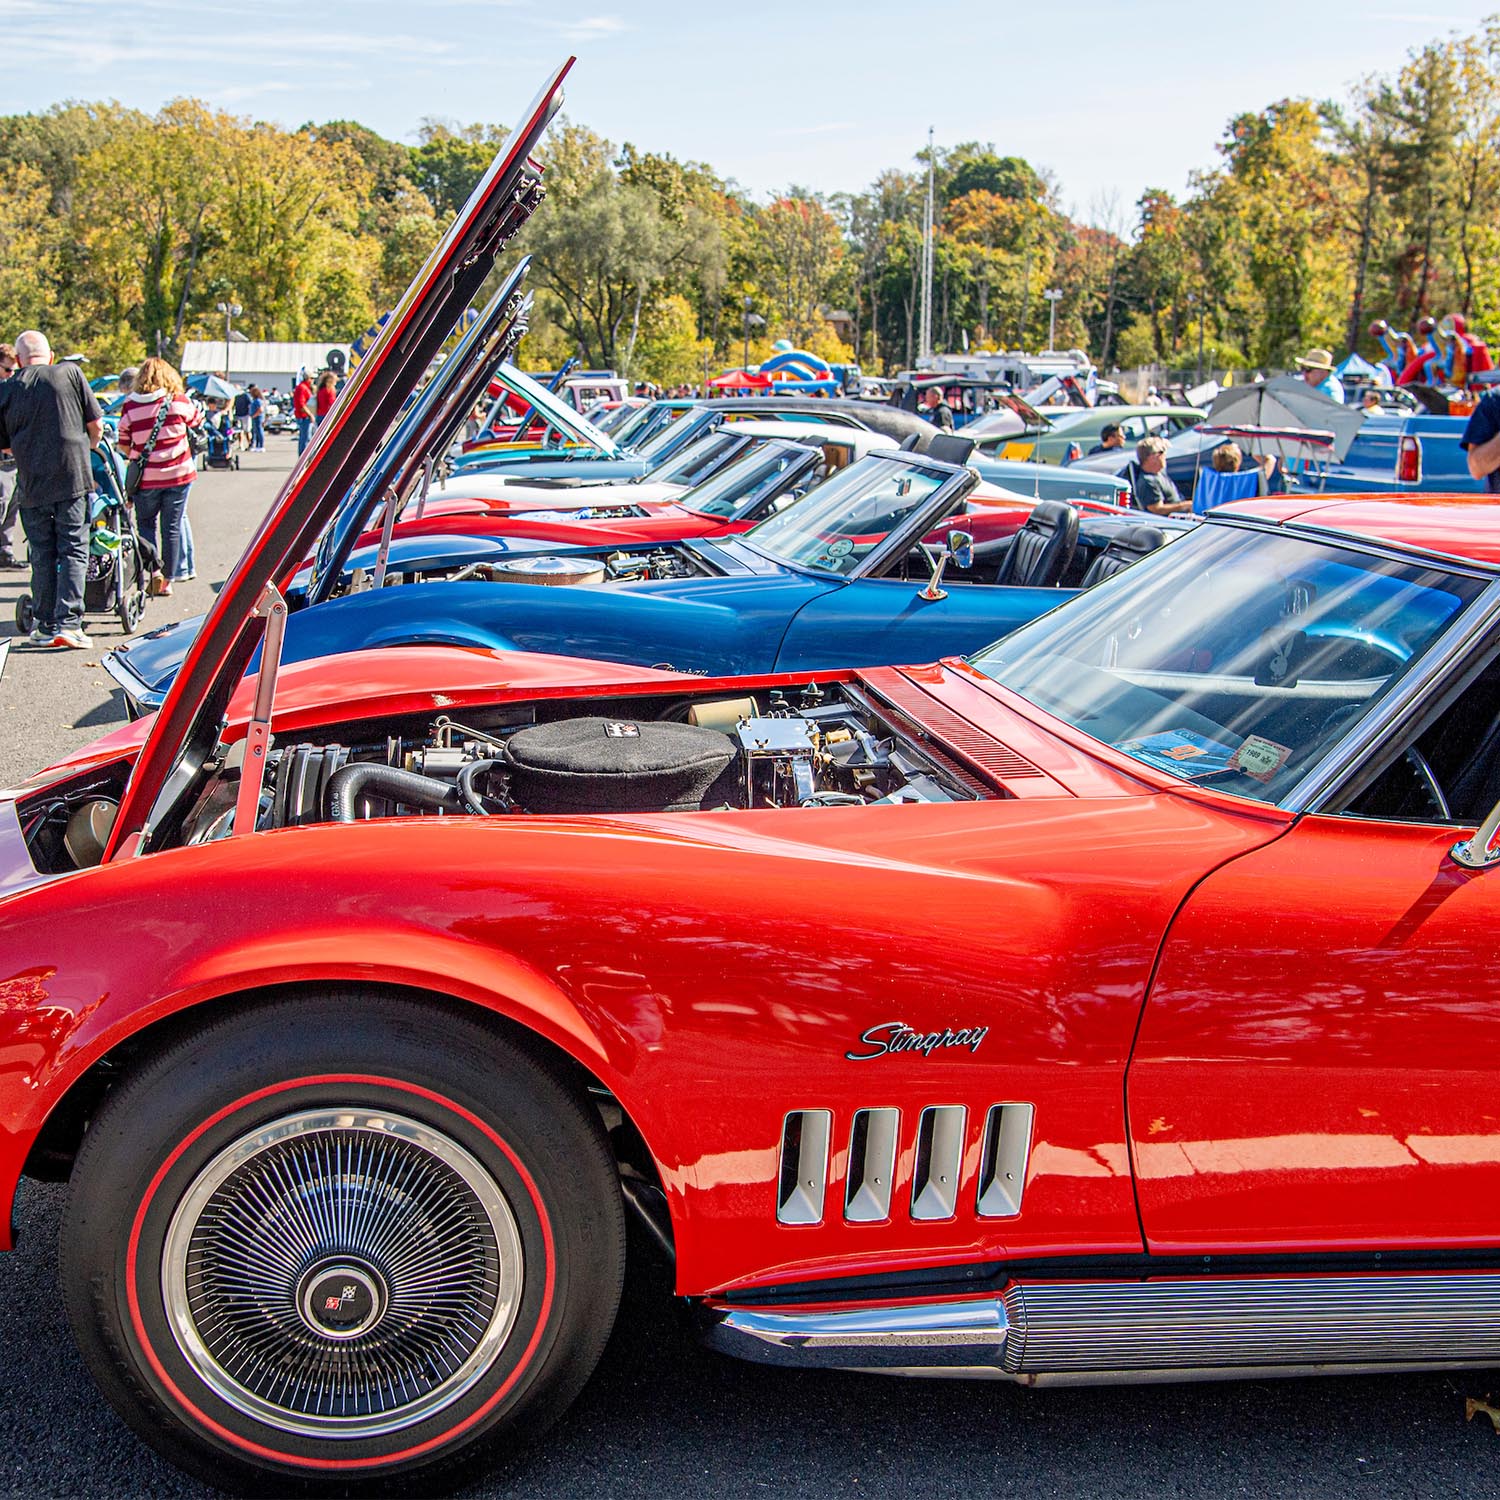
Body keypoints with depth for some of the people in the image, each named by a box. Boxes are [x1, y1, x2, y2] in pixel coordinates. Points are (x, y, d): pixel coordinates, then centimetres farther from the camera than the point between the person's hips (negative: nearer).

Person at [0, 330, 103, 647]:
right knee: (73, 551, 2)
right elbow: (96, 424, 3)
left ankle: (46, 625, 14)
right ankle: (68, 622, -7)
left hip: (32, 485, 2)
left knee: (42, 556, 11)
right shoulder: (70, 373, 0)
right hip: (73, 478, -2)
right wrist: (87, 449, 24)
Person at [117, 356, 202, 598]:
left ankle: (154, 570, -2)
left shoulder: (130, 405, -3)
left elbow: (123, 444, 3)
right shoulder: (178, 401, -3)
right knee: (172, 527, 7)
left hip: (146, 477, 0)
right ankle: (168, 580, 11)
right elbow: (196, 420, 18)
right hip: (178, 473, 0)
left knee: (145, 524, 15)